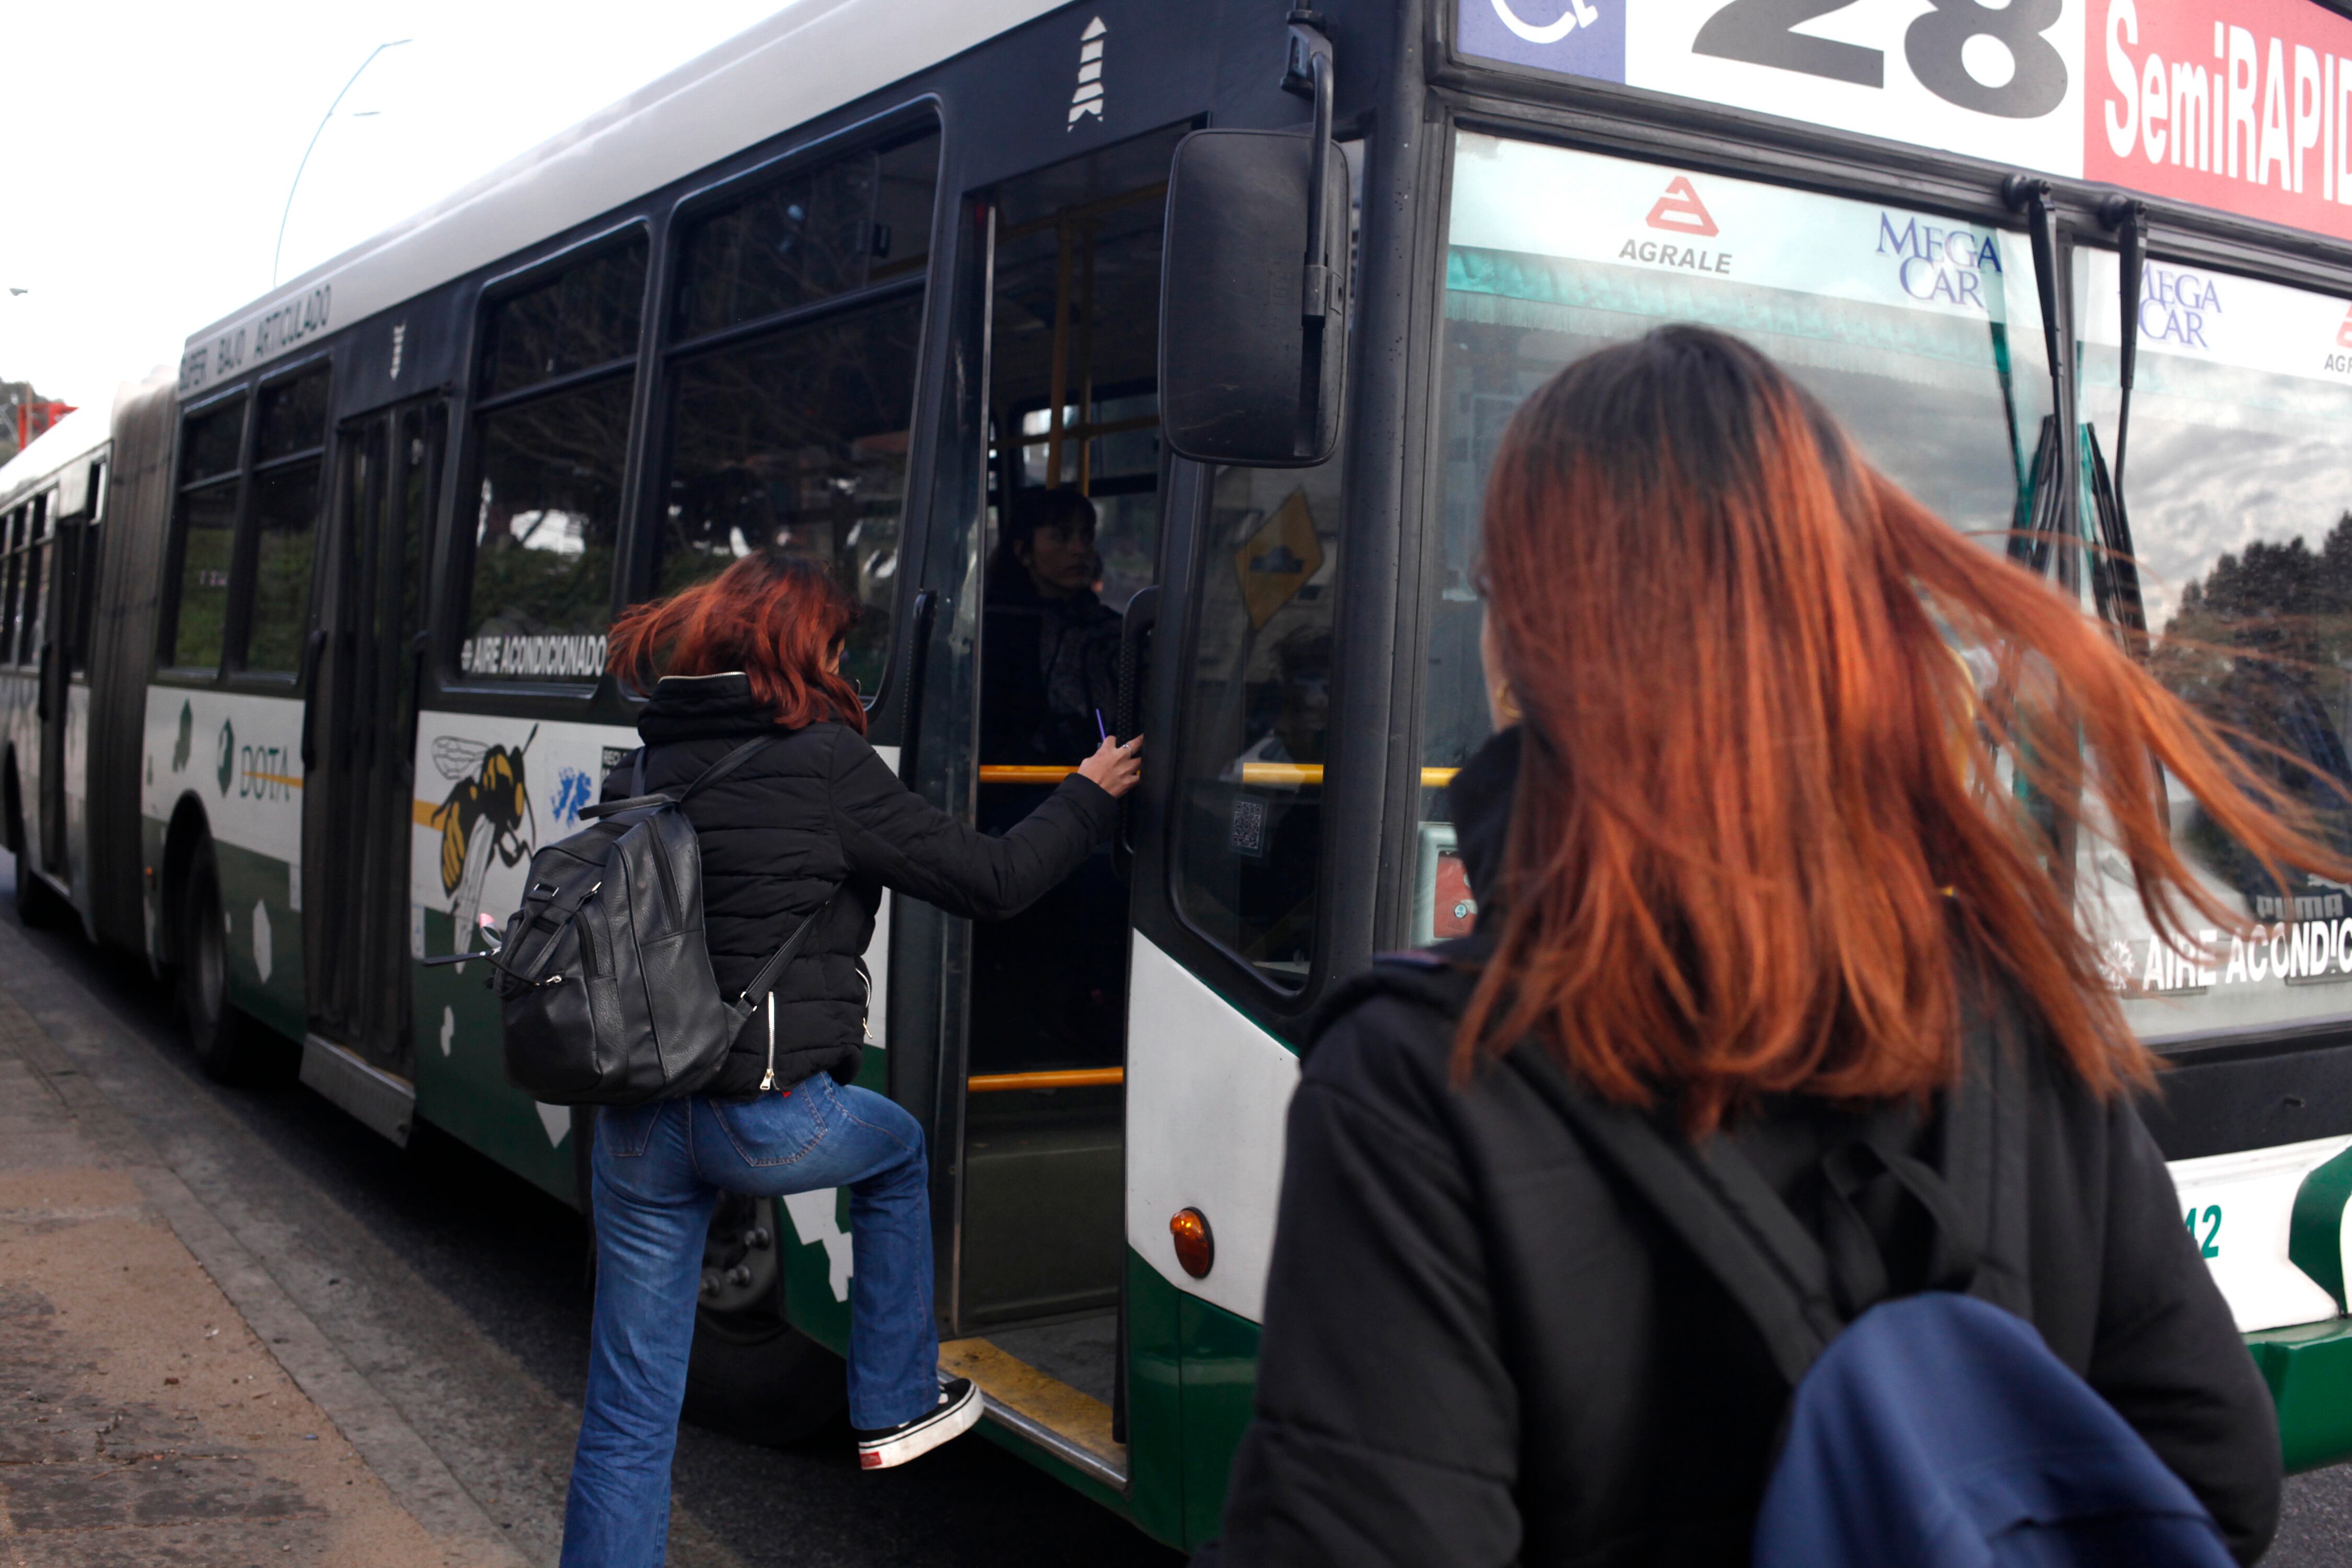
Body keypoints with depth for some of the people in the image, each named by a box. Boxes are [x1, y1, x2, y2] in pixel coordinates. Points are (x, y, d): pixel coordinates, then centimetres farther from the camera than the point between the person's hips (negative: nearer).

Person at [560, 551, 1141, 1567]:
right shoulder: (824, 765, -9)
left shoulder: (639, 771, 9)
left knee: (627, 1419, 12)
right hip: (768, 1118, -5)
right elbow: (989, 881, -4)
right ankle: (894, 1408, 38)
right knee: (898, 1151, 30)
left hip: (636, 1126, 5)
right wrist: (1090, 797, 11)